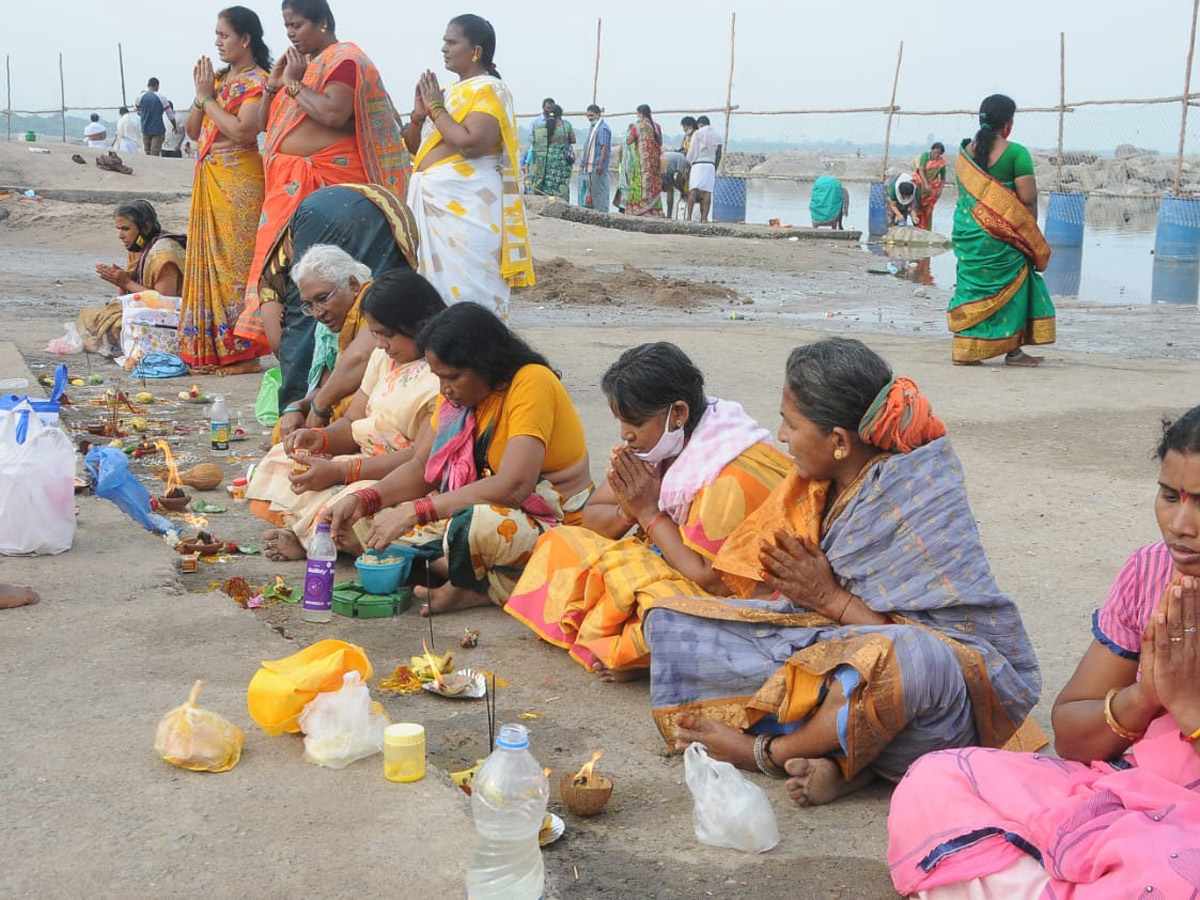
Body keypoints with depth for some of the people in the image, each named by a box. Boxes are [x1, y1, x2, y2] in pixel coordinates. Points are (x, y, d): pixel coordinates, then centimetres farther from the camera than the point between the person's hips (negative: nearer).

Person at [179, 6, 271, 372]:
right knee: (209, 258, 8)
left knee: (236, 260, -7)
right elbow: (192, 130, 15)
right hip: (209, 177, 8)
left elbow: (242, 131, -20)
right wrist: (200, 94, 0)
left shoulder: (257, 81, -6)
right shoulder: (218, 78, 17)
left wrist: (208, 97, -11)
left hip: (239, 179, -8)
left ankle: (243, 350, -3)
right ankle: (212, 347, 14)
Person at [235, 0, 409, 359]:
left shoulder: (344, 59, -4)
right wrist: (273, 84, 7)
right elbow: (263, 123, 22)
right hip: (289, 183, 9)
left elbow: (334, 114, -22)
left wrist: (293, 84, -10)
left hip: (325, 181, -9)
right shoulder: (301, 62, 21)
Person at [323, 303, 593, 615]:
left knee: (478, 523, -39)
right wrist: (363, 500, -13)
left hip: (556, 526, -8)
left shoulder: (532, 383, -21)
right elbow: (421, 467, 5)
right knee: (379, 514, -3)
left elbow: (512, 487, -31)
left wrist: (414, 511, -31)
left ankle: (477, 587, -8)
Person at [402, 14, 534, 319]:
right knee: (439, 288, 9)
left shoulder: (489, 89, -6)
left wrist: (436, 108, -10)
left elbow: (472, 143, -22)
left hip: (465, 206, -9)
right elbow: (414, 146, 22)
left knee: (467, 294, -10)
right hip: (434, 201, 9)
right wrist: (419, 113, 3)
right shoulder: (449, 91, 19)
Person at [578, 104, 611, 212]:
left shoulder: (603, 128, -12)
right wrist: (584, 162, 24)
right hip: (590, 166, 10)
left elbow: (605, 147, -19)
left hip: (598, 166, -10)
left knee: (599, 191, -8)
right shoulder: (593, 127, 19)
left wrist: (601, 164, -26)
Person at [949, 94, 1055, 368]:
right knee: (1009, 287, 6)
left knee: (971, 285, 12)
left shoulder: (966, 151, 6)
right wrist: (1031, 234, 0)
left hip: (966, 232, 5)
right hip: (1001, 235, -5)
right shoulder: (1016, 153, -11)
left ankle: (964, 351, 12)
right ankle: (1012, 351, 11)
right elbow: (1028, 199, -12)